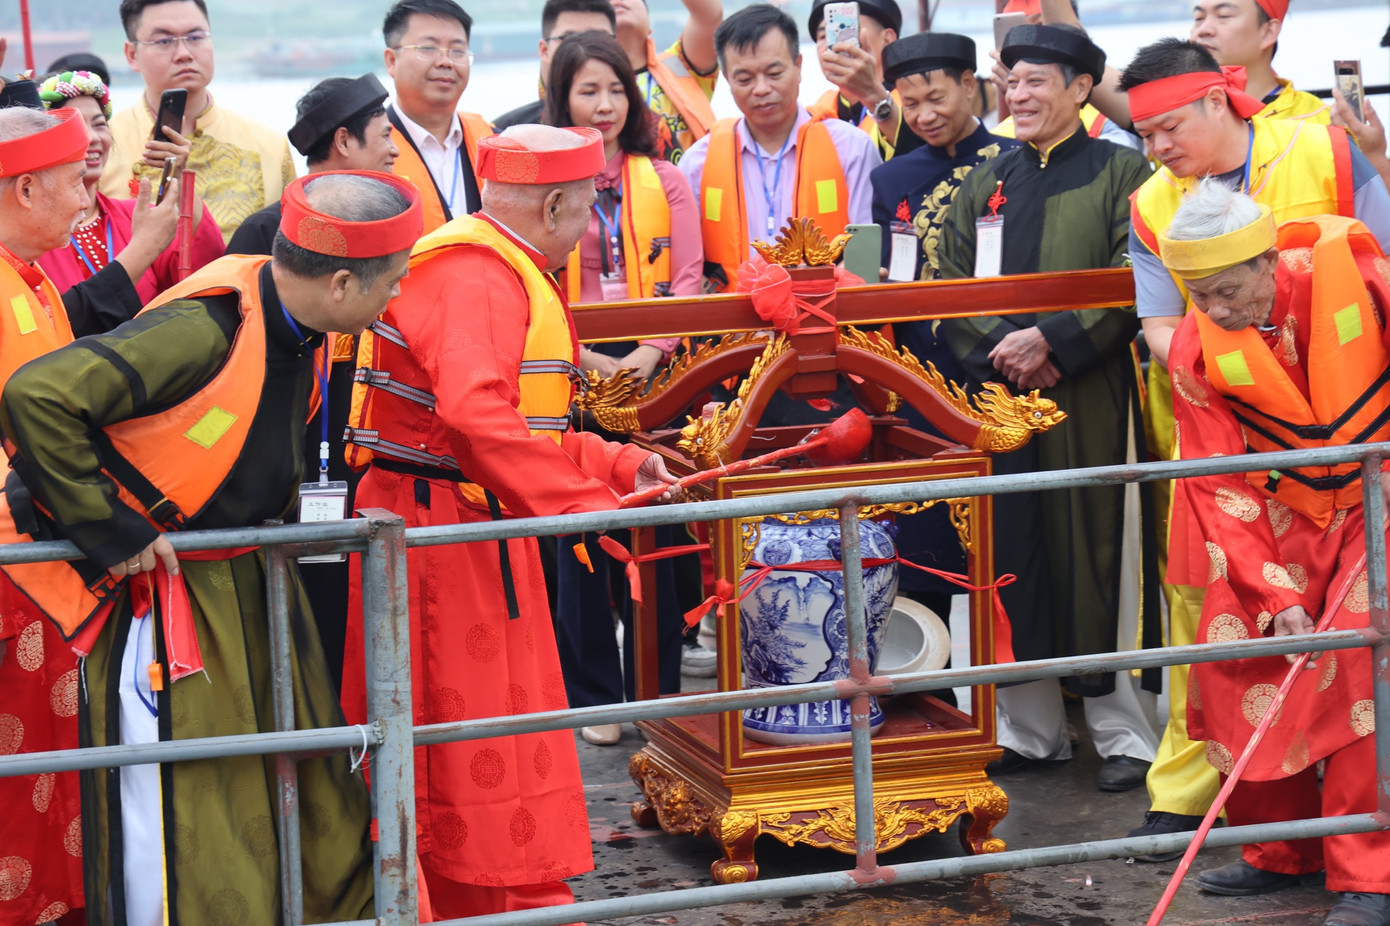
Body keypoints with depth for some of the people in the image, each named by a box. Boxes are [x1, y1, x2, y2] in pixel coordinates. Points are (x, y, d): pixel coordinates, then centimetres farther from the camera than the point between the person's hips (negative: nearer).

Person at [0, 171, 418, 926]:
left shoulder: (291, 324, 0)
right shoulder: (204, 328, -27)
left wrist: (275, 519, 11)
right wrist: (110, 530, -27)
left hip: (256, 586, 8)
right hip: (169, 595, -8)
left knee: (315, 789, 15)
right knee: (178, 814, -3)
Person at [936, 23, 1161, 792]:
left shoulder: (1121, 174, 1)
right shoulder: (986, 184, 15)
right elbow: (950, 284, 9)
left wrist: (1052, 340, -16)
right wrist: (999, 345, -9)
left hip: (1092, 400, -4)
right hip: (999, 396, 4)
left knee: (1102, 553, -3)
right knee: (1012, 556, 5)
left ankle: (1124, 733, 5)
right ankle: (1029, 728, 13)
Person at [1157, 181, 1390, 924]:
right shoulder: (1196, 349, -13)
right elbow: (1221, 487, -10)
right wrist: (1274, 595, -18)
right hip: (1287, 513, 4)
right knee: (1231, 653, -2)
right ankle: (1283, 851, 17)